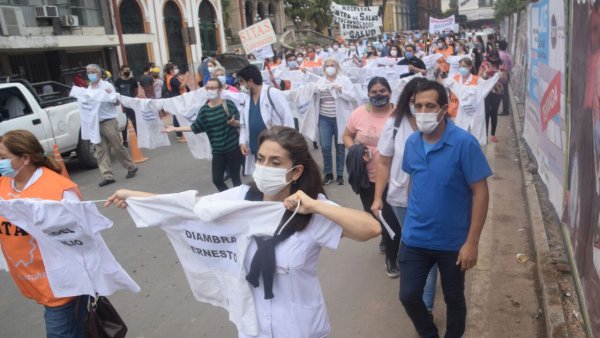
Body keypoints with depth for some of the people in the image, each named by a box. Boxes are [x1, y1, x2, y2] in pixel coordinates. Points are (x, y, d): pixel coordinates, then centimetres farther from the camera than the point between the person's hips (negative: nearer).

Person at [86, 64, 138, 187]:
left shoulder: (107, 85, -1)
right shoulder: (88, 90, 12)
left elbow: (117, 103, 0)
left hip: (108, 121, -4)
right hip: (95, 123, 5)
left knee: (118, 147, 0)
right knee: (101, 150, 0)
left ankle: (131, 167, 18)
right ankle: (107, 176, 2)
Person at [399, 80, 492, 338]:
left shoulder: (464, 143, -19)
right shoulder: (412, 142, -3)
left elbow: (480, 193, -16)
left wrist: (472, 242, -17)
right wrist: (412, 217, 12)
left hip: (453, 241, -3)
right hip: (414, 239, 4)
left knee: (454, 298, 17)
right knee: (408, 296, 10)